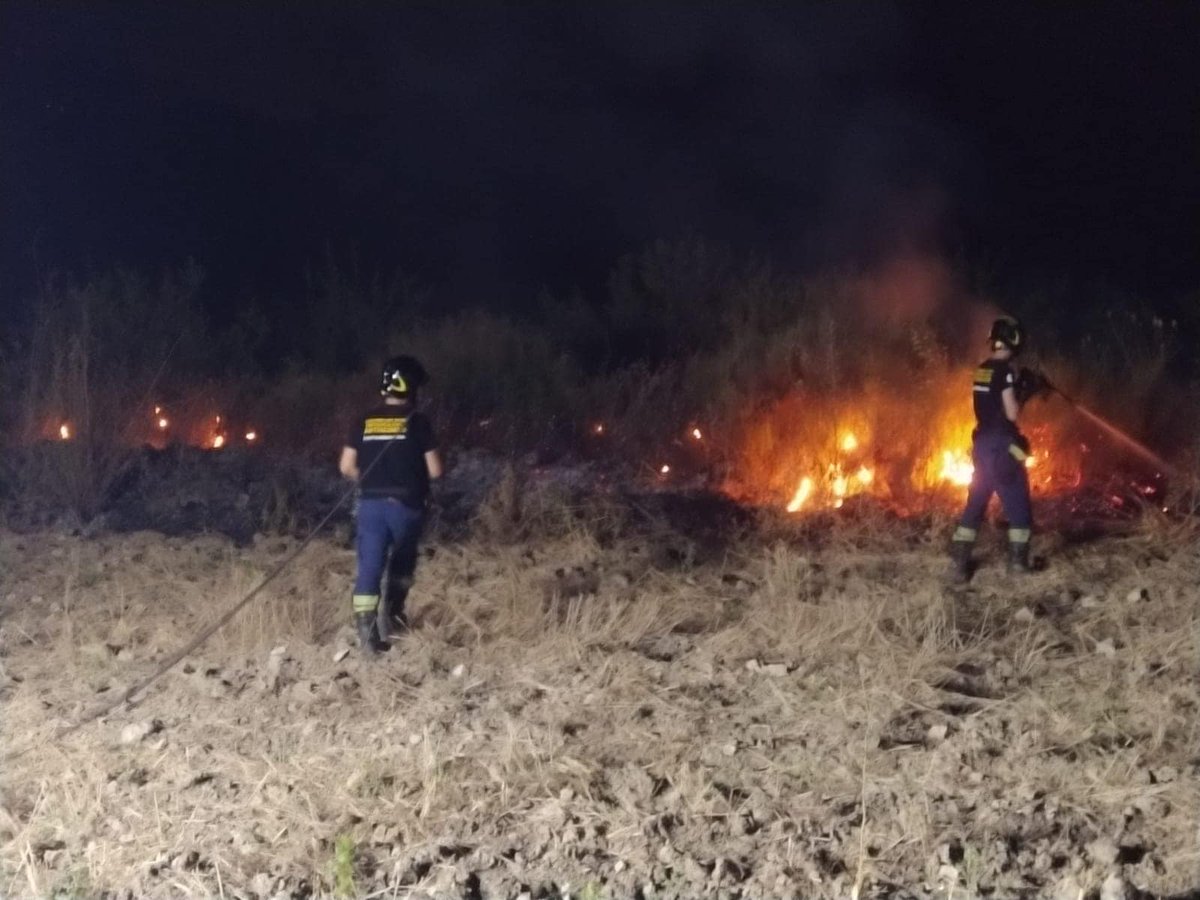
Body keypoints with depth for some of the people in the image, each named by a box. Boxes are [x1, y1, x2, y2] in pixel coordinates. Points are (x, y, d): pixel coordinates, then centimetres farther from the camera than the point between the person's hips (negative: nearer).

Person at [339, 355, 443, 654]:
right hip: (405, 505, -2)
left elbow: (347, 467, 4)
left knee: (369, 566, 0)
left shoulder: (364, 421, 4)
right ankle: (392, 613, 22)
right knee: (402, 561, 22)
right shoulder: (418, 422, -6)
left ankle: (365, 627, -12)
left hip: (370, 504, 2)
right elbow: (435, 470, -6)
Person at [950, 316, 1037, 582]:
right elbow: (1011, 413, -16)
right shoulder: (1004, 371, -15)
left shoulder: (981, 371, 10)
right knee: (1018, 504, 5)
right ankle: (1017, 560, 8)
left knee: (976, 503, 9)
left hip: (981, 443, 7)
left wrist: (1014, 389, 14)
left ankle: (960, 563, 4)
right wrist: (1022, 392, 0)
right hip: (1001, 445, -7)